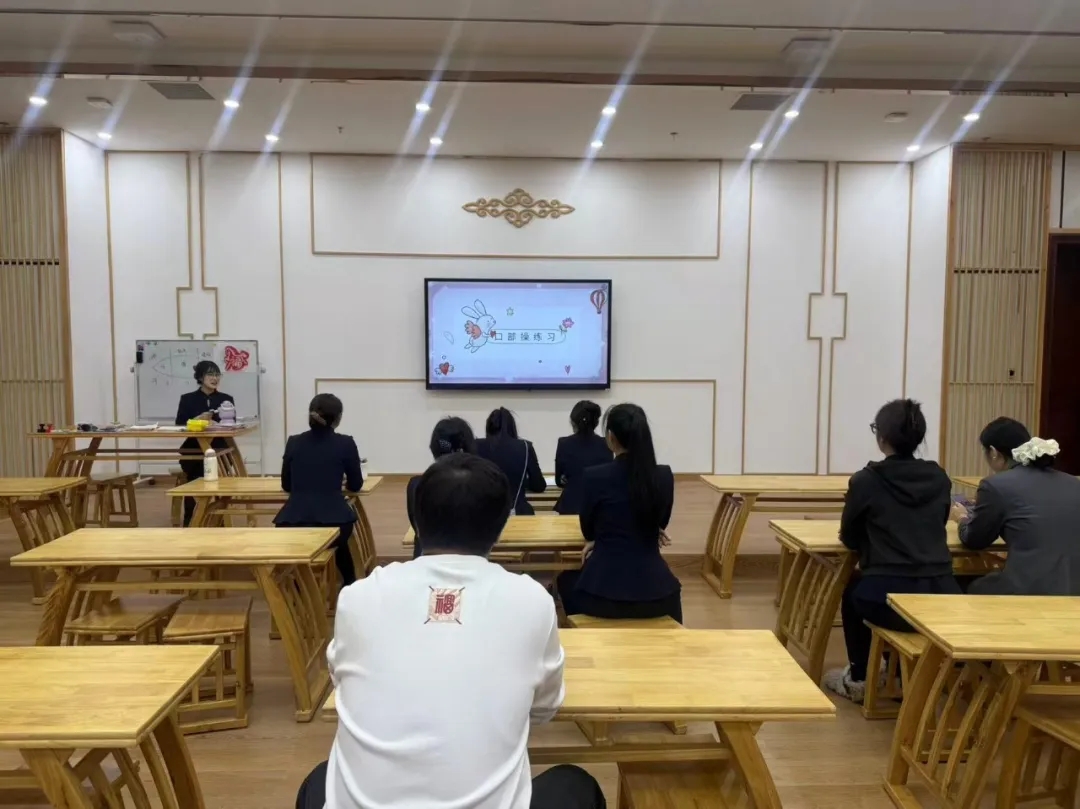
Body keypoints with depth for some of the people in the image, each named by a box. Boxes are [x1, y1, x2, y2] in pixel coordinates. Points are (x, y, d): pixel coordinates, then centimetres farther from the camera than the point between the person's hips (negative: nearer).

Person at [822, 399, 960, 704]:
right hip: (941, 595, 4)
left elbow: (849, 538, 6)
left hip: (889, 598, -4)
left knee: (854, 591, 30)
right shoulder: (939, 478, 7)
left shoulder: (866, 480, -5)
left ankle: (858, 679, 35)